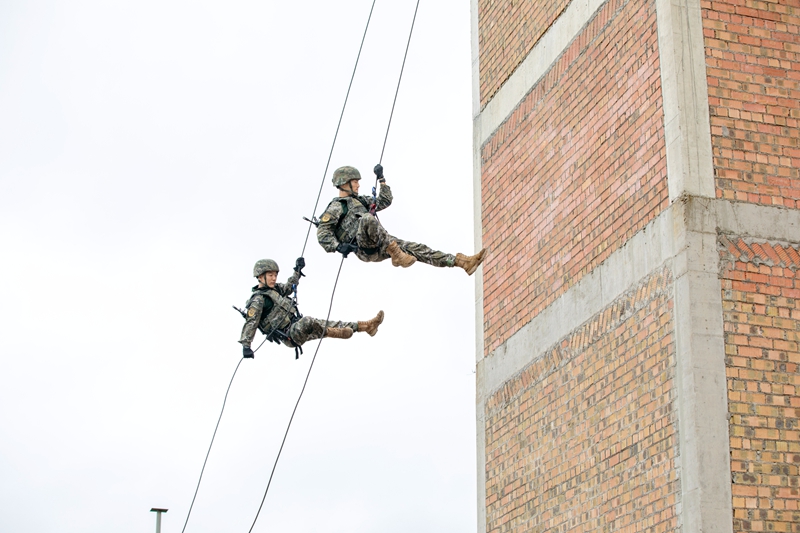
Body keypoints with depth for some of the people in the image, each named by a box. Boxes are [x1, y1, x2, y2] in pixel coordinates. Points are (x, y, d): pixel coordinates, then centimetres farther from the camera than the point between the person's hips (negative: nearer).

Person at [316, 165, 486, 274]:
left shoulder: (360, 201, 29)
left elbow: (385, 201, 39)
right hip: (364, 248, -7)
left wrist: (381, 179, 33)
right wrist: (338, 246, -21)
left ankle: (463, 262, -15)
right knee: (367, 218, -36)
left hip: (379, 248, 8)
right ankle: (396, 255, -35)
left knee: (415, 248, -6)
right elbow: (322, 233, -5)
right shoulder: (336, 207, 5)